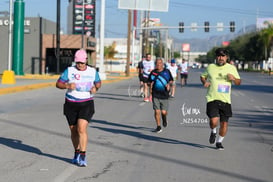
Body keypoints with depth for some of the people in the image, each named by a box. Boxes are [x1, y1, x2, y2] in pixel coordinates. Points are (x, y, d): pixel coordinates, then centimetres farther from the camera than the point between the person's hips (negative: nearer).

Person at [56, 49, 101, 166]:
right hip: (71, 104, 1)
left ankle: (83, 156, -15)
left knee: (82, 128, -18)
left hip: (86, 104, -1)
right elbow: (58, 84, 0)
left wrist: (95, 88, -3)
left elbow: (98, 83, 20)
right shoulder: (69, 71, -1)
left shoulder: (92, 72, 3)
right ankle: (77, 153, 30)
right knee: (73, 130, 10)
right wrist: (67, 86, -19)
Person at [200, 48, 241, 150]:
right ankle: (213, 132, 17)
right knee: (214, 121, -18)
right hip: (212, 99, -1)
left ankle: (219, 142, 25)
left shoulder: (232, 68, 7)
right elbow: (202, 76, 23)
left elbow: (238, 82, 11)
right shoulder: (211, 67, 8)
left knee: (224, 123, 2)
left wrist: (233, 78, -12)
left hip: (225, 100, 1)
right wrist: (204, 82, 1)